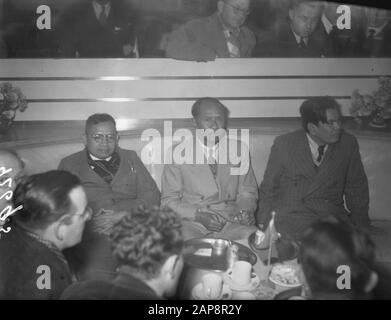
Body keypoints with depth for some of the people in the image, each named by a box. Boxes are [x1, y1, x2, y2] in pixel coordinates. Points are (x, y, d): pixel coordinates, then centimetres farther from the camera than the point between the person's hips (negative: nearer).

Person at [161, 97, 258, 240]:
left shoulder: (240, 149, 10)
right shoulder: (177, 153, 1)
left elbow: (248, 192, 17)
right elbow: (169, 200, 2)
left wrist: (245, 210, -7)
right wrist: (199, 215, -14)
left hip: (231, 221, 3)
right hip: (192, 222, -2)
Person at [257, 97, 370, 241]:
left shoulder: (348, 143, 2)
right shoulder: (284, 144, -5)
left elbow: (357, 190, 10)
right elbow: (268, 188, 2)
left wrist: (361, 229, 3)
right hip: (292, 216, -3)